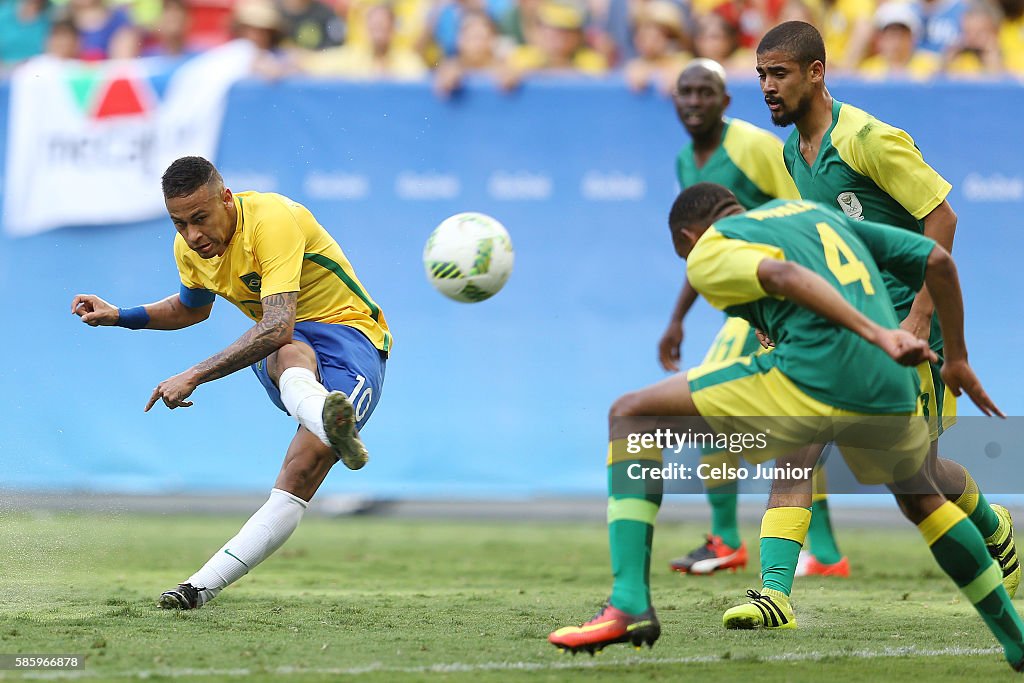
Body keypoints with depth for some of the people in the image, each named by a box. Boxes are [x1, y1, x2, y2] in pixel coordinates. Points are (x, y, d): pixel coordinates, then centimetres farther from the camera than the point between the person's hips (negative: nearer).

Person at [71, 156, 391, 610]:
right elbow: (193, 307, 28)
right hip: (283, 343, 3)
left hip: (348, 330, -3)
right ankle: (329, 421, -76)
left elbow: (278, 325, -34)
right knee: (289, 356, -40)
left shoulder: (272, 219, -25)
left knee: (300, 473, -29)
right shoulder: (190, 248, 2)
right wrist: (119, 316, 11)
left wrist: (193, 377, -35)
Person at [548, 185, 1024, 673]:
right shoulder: (818, 212, 32)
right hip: (890, 395, 6)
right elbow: (937, 260, 26)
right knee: (921, 499, 37)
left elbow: (784, 275, -9)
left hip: (810, 383, -6)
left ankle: (630, 604, -6)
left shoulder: (708, 250, 13)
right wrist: (956, 358, 34)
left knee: (631, 416, 7)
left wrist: (877, 335, -20)